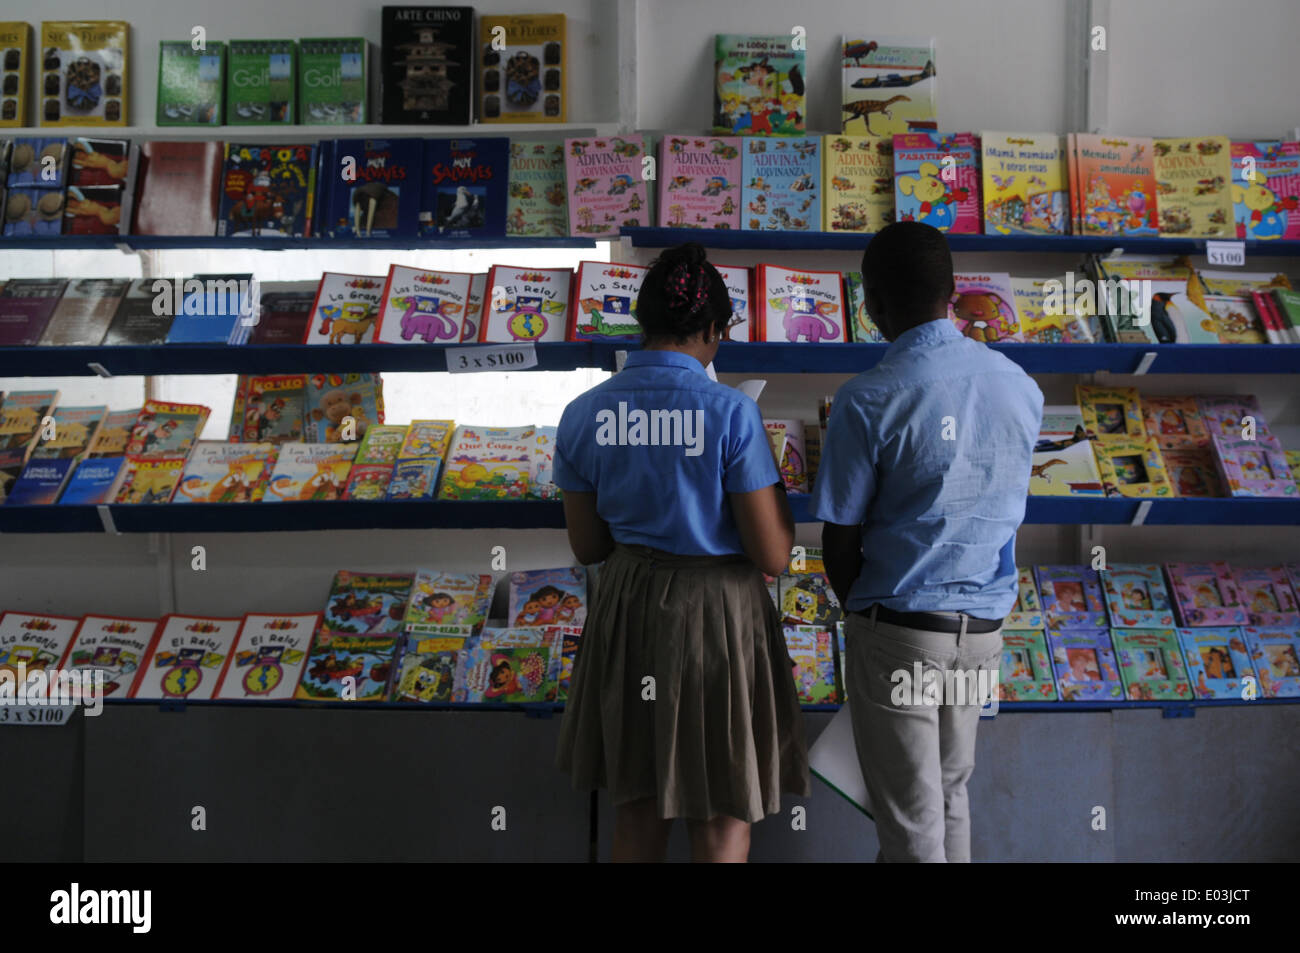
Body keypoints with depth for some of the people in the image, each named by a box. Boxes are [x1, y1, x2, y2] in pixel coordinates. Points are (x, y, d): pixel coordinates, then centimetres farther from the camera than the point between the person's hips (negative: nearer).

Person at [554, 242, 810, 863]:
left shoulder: (582, 415, -4)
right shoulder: (731, 413, -17)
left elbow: (587, 547, 5)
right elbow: (772, 557, -15)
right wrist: (777, 486, 2)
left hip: (626, 608, 5)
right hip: (717, 610, -4)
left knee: (636, 806, 22)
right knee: (721, 819, 13)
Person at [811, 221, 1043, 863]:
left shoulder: (867, 401, -16)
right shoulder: (1021, 387, 0)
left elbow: (839, 542, -10)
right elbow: (1006, 514, 9)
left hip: (900, 628, -5)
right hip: (985, 624, 6)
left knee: (910, 815, 6)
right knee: (951, 792, 21)